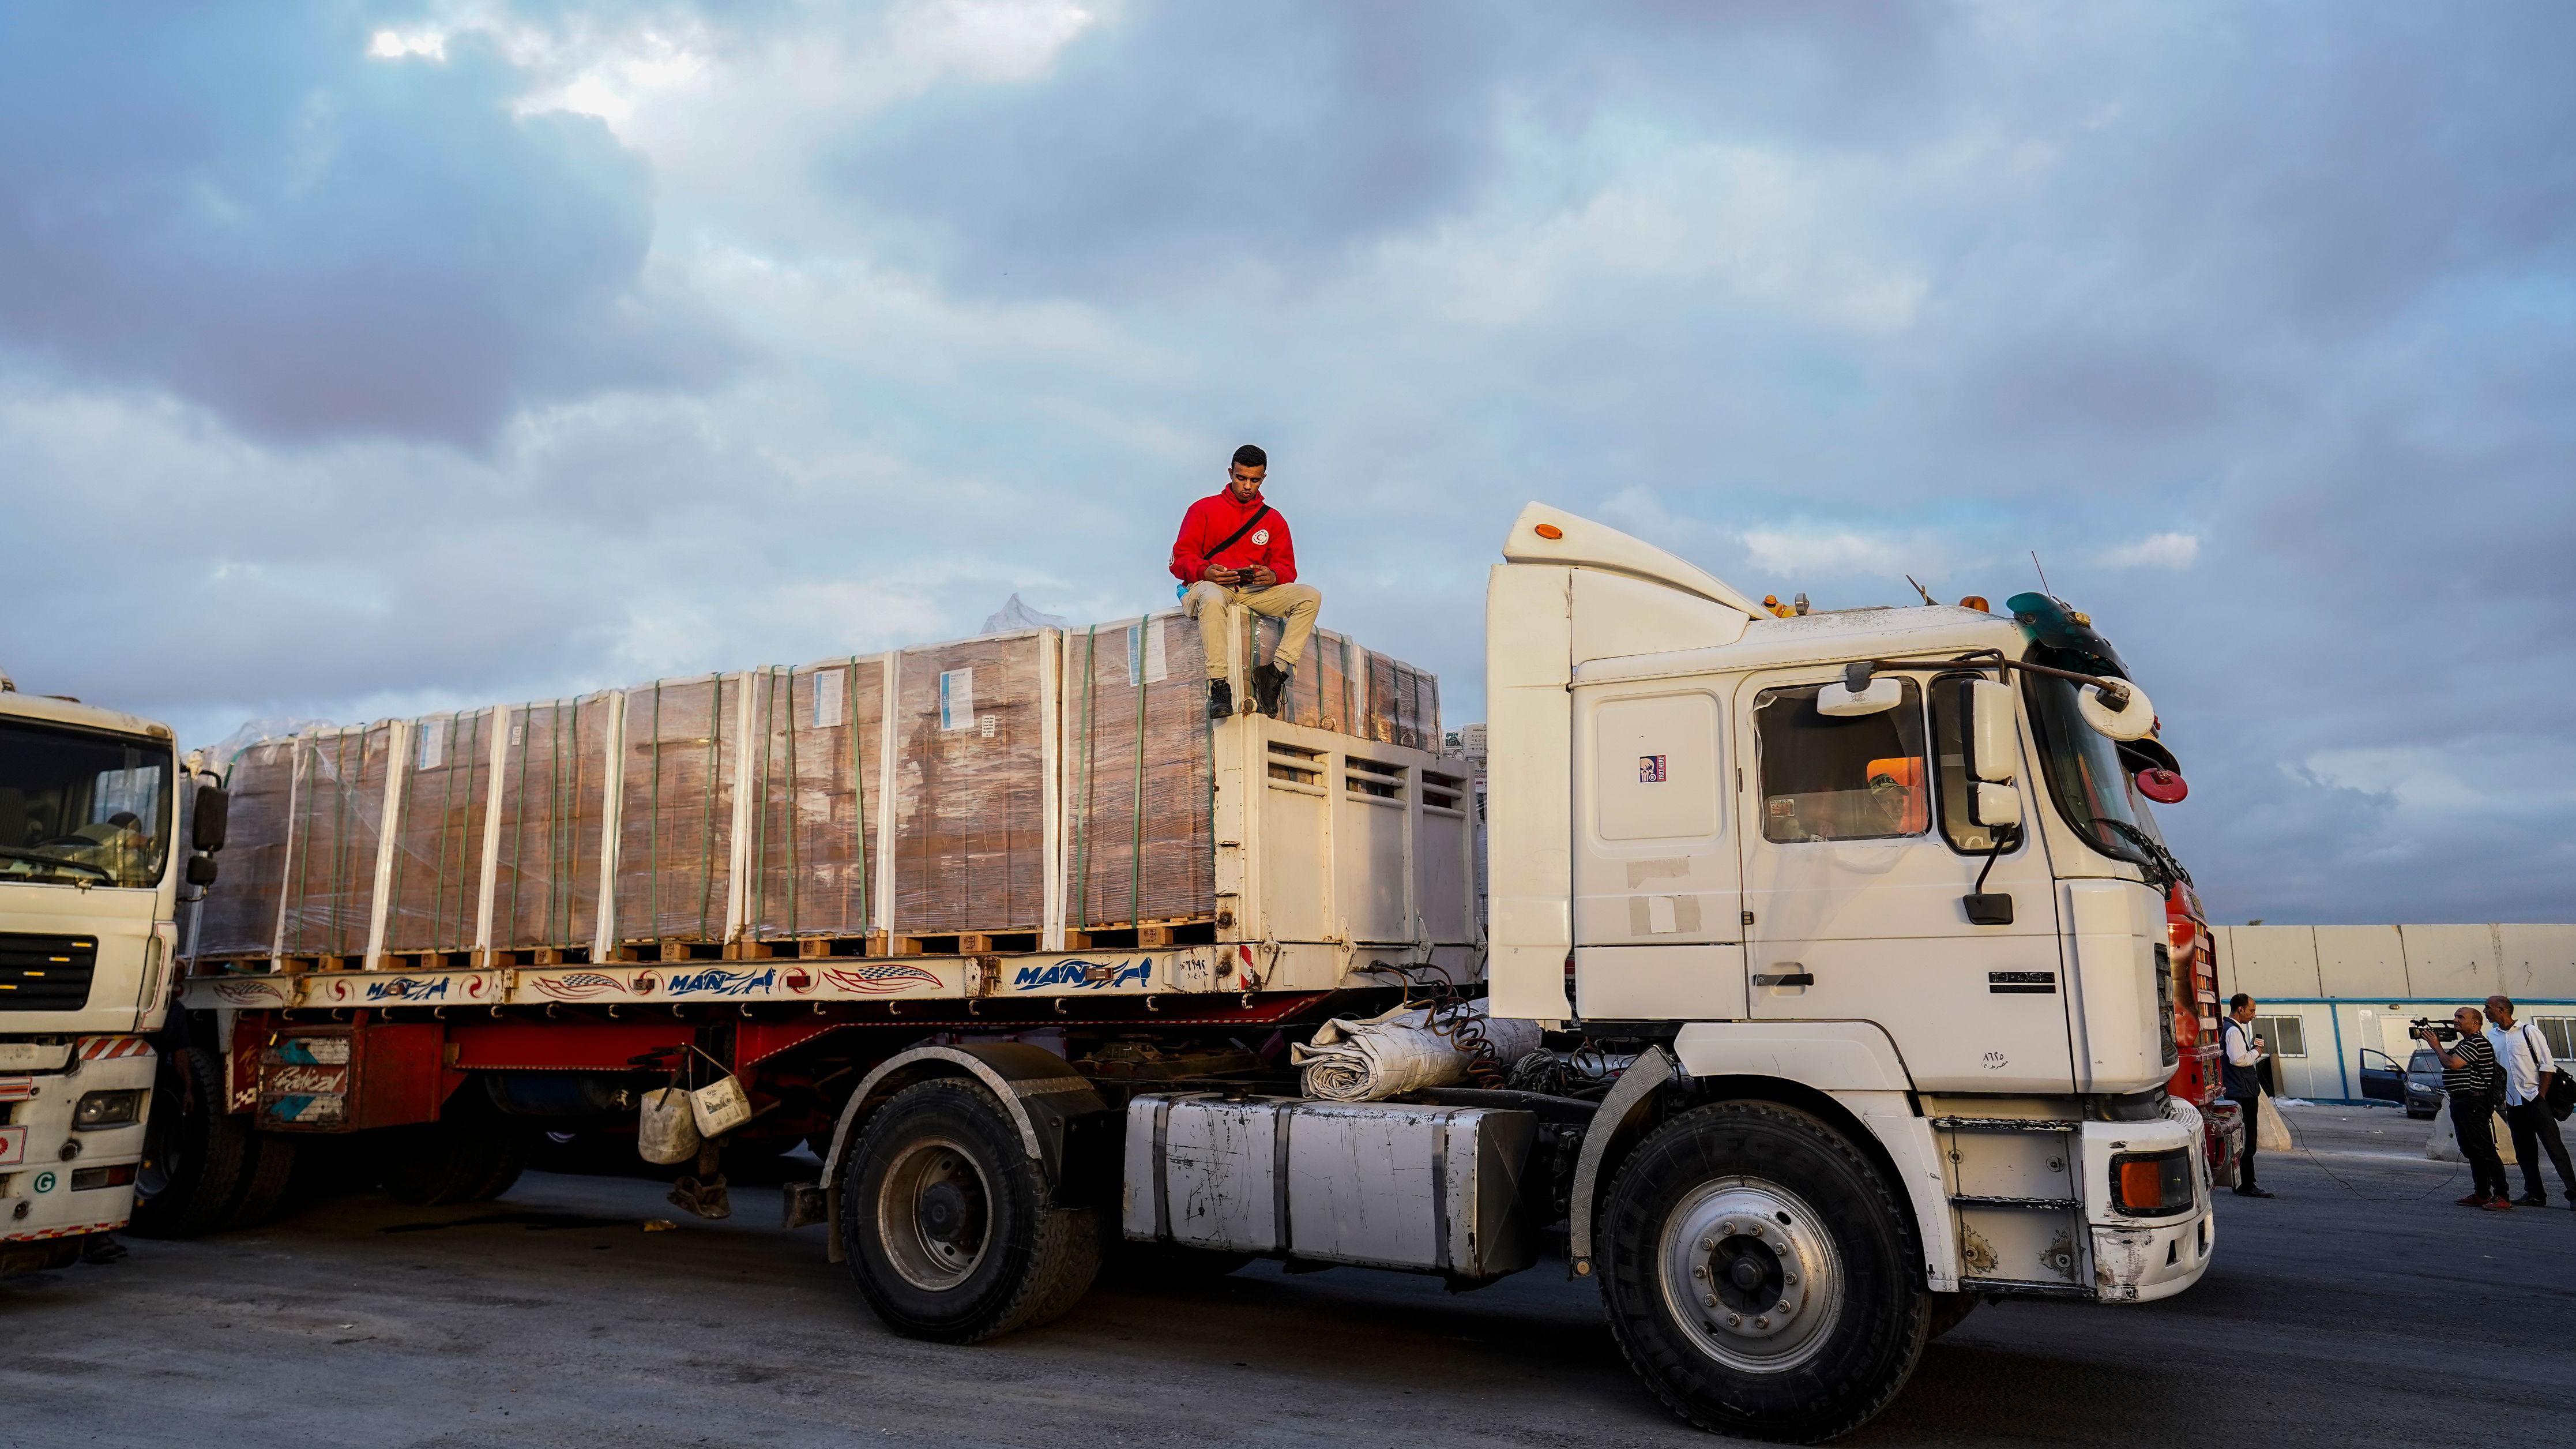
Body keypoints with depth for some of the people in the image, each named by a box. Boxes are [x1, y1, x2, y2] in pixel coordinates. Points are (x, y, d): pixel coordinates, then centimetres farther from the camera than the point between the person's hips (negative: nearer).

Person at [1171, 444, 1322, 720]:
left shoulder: (1273, 519, 18)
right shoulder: (1204, 509, 10)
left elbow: (1287, 567, 11)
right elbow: (1180, 559, 2)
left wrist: (1272, 575, -15)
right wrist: (1205, 572, -21)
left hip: (1254, 590, 4)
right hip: (1210, 585, -3)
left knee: (1310, 596, -21)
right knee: (1212, 599, -42)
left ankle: (1278, 669, -30)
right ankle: (1218, 684, -45)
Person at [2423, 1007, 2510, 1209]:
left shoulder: (2478, 1043, -14)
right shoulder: (2464, 1043, 20)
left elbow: (2451, 1063, -20)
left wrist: (2435, 1045, -6)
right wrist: (2435, 1040, 12)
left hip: (2474, 1103, -11)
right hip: (2461, 1102, 11)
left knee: (2485, 1151, -10)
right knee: (2472, 1152, 14)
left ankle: (2503, 1197, -9)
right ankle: (2482, 1195, 20)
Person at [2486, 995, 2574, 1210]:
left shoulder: (2529, 1031, -3)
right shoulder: (2491, 1037, 11)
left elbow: (2548, 1065, -5)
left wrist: (2541, 1096, -10)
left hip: (2535, 1098, -5)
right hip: (2512, 1103, 5)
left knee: (2554, 1146, -7)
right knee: (2524, 1152, 7)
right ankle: (2535, 1194, 12)